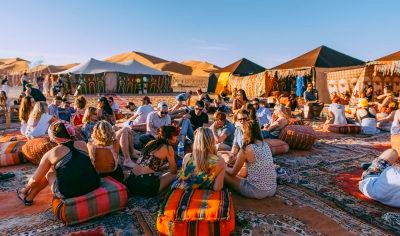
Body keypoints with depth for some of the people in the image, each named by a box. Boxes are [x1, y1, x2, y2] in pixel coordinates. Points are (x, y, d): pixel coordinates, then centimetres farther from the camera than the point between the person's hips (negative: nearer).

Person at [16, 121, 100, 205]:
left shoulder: (51, 154, 0)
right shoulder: (83, 144, 7)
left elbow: (35, 180, 13)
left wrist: (25, 189, 34)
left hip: (68, 193, -4)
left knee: (49, 172, 23)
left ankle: (28, 198, 41)